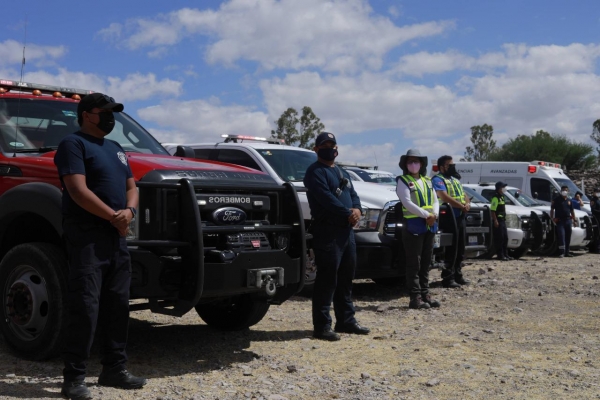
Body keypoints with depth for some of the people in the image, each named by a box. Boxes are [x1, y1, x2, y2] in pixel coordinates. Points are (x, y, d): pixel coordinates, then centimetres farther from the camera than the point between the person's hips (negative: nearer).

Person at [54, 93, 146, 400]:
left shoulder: (116, 150, 21)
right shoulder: (73, 144, -5)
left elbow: (131, 187, 18)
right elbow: (78, 191, -16)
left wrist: (129, 211, -5)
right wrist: (114, 217, -15)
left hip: (116, 237, 8)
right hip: (86, 235, -8)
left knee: (117, 306, 10)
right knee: (85, 308, -11)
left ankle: (114, 369, 20)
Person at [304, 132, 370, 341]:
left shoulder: (342, 173, 22)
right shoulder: (315, 171, -6)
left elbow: (353, 195, 16)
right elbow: (326, 198, -17)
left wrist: (357, 209, -6)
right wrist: (347, 213, -18)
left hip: (346, 230, 9)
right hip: (327, 231, -9)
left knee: (346, 277, 14)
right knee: (327, 279, -9)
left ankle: (346, 321, 23)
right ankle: (322, 326, -5)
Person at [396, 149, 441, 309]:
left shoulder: (427, 181, 19)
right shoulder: (403, 181, -2)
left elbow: (435, 200, 15)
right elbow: (407, 202, -13)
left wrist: (435, 214, -6)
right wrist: (426, 215, -18)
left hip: (430, 225, 7)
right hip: (413, 225, -7)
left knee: (426, 263, 10)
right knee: (414, 263, -6)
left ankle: (425, 294, 16)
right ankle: (415, 297, -5)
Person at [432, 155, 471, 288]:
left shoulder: (456, 180, 22)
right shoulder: (438, 180, -7)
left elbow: (464, 195, 20)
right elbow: (445, 197, -20)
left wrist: (467, 204, -3)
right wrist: (461, 206, -17)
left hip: (461, 218, 9)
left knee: (460, 248, 13)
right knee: (450, 249, -9)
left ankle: (458, 275, 22)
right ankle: (448, 278, -6)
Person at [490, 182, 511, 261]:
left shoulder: (501, 197, 18)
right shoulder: (495, 198, -13)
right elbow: (493, 210, -19)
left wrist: (504, 218, 20)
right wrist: (495, 221, -23)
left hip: (503, 220, 10)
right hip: (498, 220, -10)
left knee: (505, 238, 12)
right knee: (499, 239, -7)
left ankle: (505, 254, 19)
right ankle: (500, 255, -4)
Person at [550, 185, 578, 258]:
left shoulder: (569, 201, 16)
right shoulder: (556, 199, 0)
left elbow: (572, 211, 21)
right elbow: (552, 209, -2)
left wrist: (574, 220, 17)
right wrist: (552, 218, -11)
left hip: (568, 220, 6)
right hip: (560, 221, -6)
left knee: (568, 237, 8)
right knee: (561, 236, -13)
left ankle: (566, 252, 15)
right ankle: (561, 252, -14)